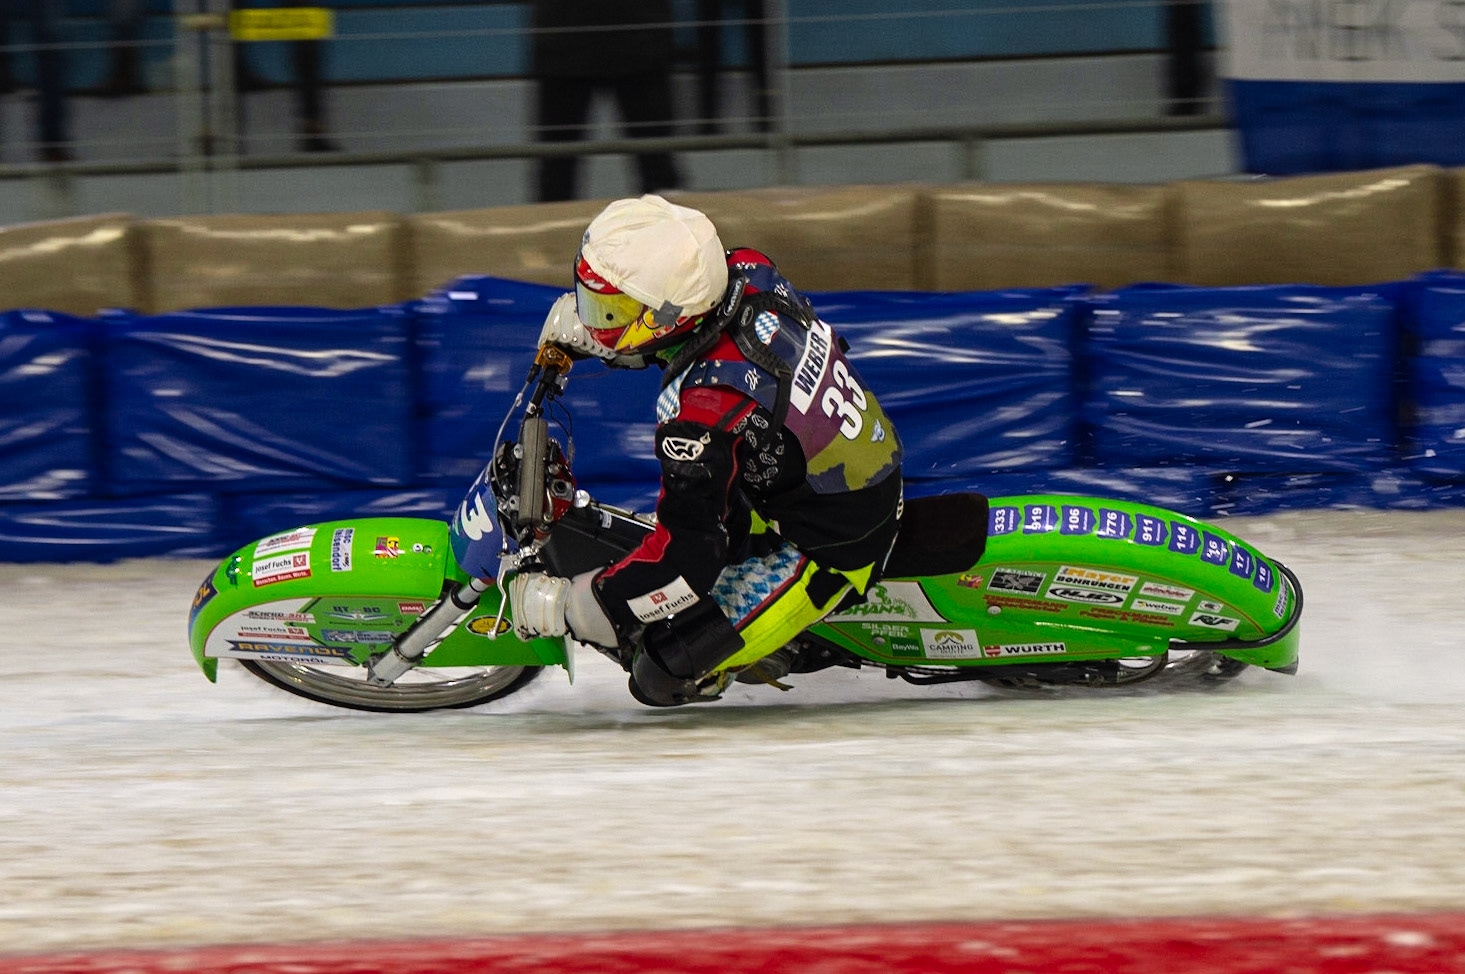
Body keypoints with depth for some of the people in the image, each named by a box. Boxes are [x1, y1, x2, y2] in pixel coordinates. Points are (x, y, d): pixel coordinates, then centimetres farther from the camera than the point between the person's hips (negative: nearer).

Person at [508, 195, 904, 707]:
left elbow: (685, 562, -32)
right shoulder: (748, 274, -12)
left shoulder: (703, 415, -35)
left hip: (828, 556, -9)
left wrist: (564, 605, -24)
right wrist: (578, 325, 13)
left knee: (660, 672, -10)